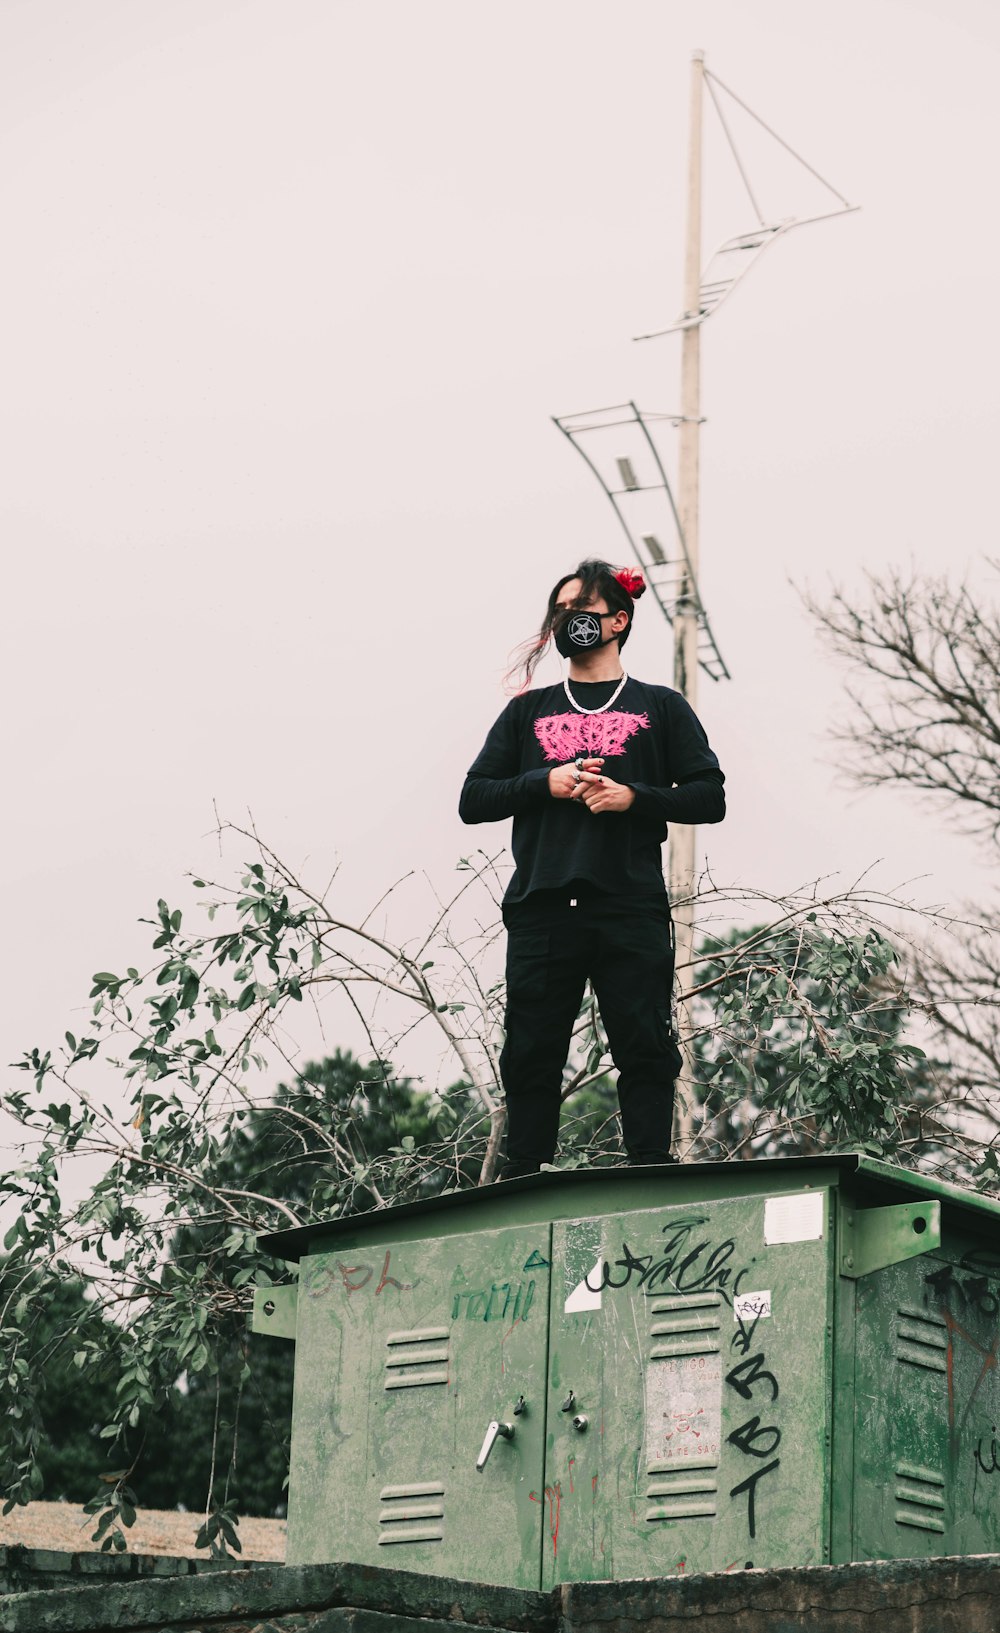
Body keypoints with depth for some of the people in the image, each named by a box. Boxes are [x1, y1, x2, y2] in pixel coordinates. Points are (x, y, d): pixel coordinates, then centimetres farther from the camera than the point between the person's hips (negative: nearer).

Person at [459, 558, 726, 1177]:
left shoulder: (661, 707, 14)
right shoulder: (528, 710, 20)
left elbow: (710, 798, 7)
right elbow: (473, 800, 14)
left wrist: (634, 797, -8)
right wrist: (547, 783, -2)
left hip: (631, 911, -2)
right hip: (541, 911, 2)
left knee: (646, 1054, -6)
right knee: (531, 1058, 0)